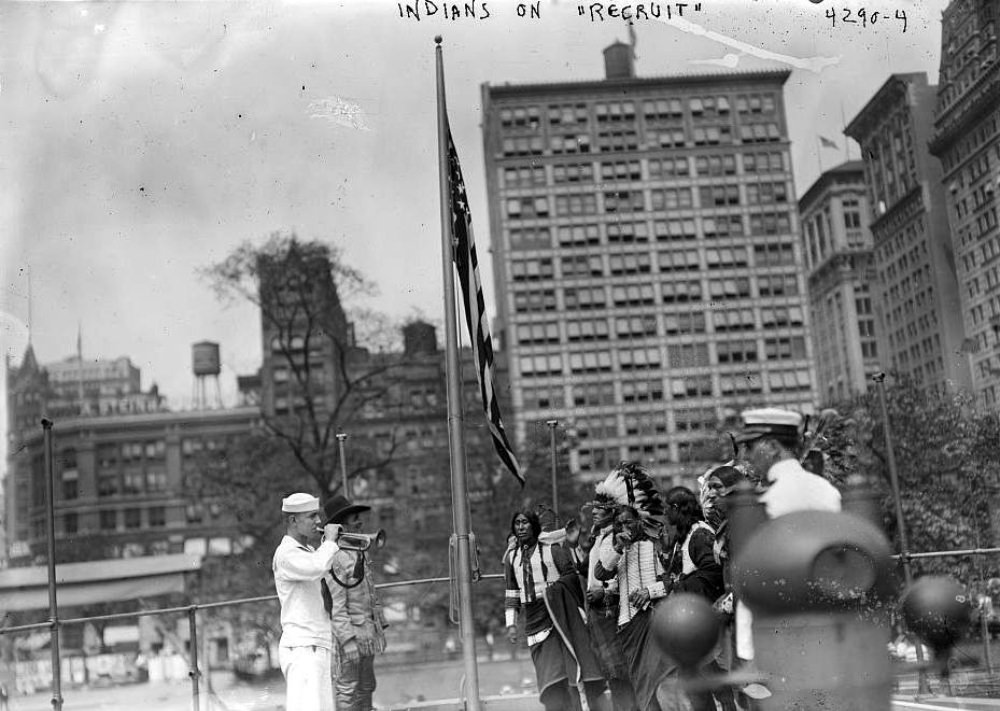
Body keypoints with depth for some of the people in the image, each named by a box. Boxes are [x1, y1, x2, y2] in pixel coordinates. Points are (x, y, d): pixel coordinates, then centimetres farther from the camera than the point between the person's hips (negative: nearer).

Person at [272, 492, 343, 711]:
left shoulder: (310, 552, 20)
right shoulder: (287, 553, -11)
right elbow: (317, 568, -30)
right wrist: (329, 541, -15)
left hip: (319, 647, 9)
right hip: (301, 647, -9)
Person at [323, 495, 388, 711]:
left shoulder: (360, 551, 14)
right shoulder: (335, 557, -16)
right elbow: (335, 604, -19)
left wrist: (380, 628, 19)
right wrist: (348, 639, -22)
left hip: (368, 634, 9)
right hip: (348, 631, -9)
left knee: (366, 689, 15)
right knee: (347, 690, -4)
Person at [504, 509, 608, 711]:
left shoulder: (552, 550, 1)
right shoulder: (510, 557, 14)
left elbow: (573, 580, -1)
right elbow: (511, 595, 17)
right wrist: (511, 624, 8)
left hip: (562, 618, -4)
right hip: (535, 624, 4)